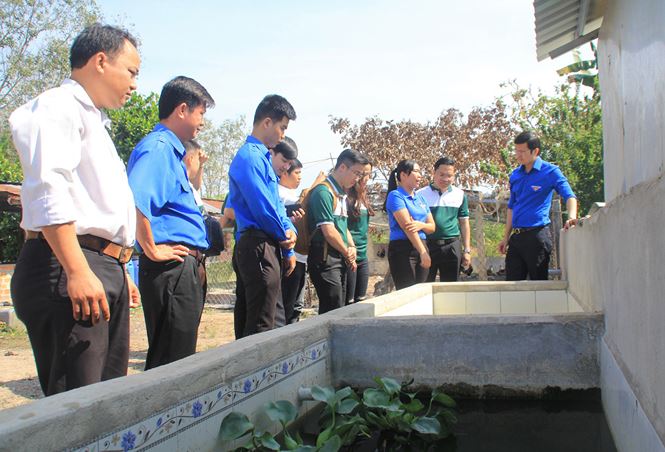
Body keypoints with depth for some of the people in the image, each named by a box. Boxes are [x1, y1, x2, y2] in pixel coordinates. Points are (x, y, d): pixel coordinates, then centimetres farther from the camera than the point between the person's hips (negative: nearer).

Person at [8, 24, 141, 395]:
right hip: (68, 270, -10)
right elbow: (47, 190, -19)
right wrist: (78, 271, -26)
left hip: (105, 272, 10)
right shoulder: (58, 106, -4)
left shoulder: (94, 121, 26)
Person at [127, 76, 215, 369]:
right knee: (170, 363, -5)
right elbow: (133, 201, -29)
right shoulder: (158, 147, -13)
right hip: (172, 267, -10)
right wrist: (152, 250, -21)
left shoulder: (171, 150, 19)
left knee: (179, 360, 16)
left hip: (185, 268, 10)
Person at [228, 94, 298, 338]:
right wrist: (285, 236, -1)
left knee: (247, 323, 14)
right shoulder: (250, 156, -12)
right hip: (258, 246, -10)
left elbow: (277, 204, 21)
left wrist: (289, 232, 5)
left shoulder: (262, 157, 19)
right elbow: (261, 206, -16)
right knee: (260, 326, -8)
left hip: (267, 246, 10)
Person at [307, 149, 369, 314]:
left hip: (340, 261, 9)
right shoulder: (324, 192, -13)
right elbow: (328, 231, -18)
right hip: (325, 259, -9)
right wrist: (347, 253, -3)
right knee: (334, 312, -11)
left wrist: (352, 248, 3)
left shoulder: (341, 194, 17)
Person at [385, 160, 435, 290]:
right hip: (402, 249, -7)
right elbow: (407, 226, -16)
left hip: (421, 246, 7)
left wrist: (421, 225, -9)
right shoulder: (396, 195, -7)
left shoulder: (420, 197, 15)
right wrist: (423, 252, -20)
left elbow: (432, 226, 15)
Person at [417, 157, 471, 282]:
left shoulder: (460, 195, 8)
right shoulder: (421, 194, 0)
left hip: (452, 247, 2)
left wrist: (467, 250, 7)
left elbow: (464, 223, 12)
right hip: (426, 246, -2)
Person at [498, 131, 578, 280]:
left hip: (537, 235, -6)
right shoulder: (515, 175, 13)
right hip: (516, 236, 6)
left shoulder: (550, 171, -4)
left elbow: (569, 196, -13)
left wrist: (571, 217, -33)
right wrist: (506, 238, 16)